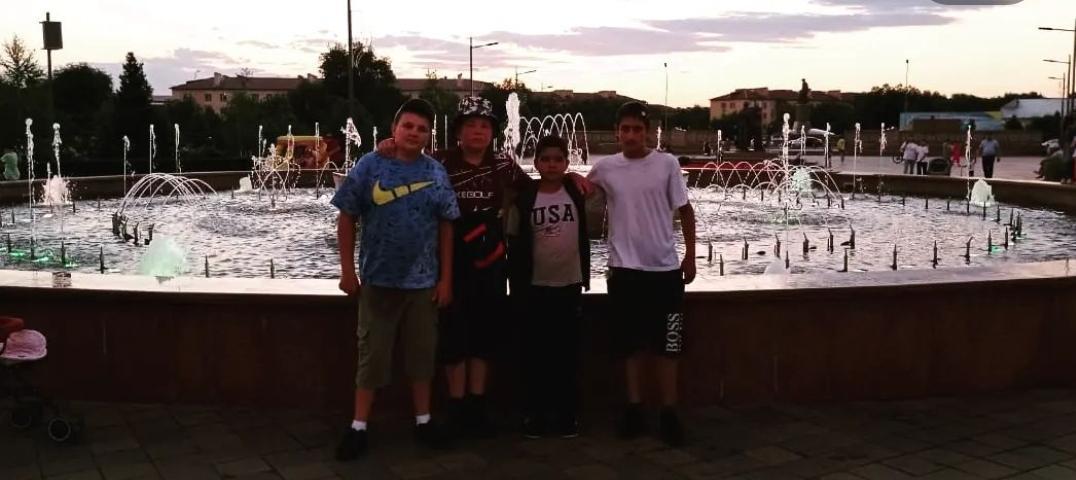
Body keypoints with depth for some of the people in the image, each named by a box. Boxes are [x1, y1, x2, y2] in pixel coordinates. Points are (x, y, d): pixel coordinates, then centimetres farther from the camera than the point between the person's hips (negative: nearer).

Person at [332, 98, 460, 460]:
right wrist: (347, 270, -5)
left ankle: (423, 420, 27)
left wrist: (446, 278, 0)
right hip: (377, 279, -2)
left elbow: (446, 227, 3)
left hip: (423, 281, 2)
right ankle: (358, 427, 17)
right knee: (372, 353, 7)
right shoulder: (370, 165, -5)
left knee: (422, 352, 12)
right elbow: (347, 218, -2)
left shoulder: (436, 173, 0)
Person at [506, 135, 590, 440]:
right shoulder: (525, 199, -4)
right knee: (534, 354, 5)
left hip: (569, 285, 1)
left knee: (567, 354, 7)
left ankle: (567, 414, 17)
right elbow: (515, 247, -1)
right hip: (535, 288, -1)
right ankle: (534, 414, 15)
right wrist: (516, 288, -3)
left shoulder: (576, 194, -1)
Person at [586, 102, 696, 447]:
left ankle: (669, 413, 15)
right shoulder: (605, 168, -1)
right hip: (624, 269, 1)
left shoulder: (667, 164, -4)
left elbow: (685, 210, 3)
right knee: (631, 344, 8)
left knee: (666, 344, 6)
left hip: (665, 268, -1)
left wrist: (690, 256, 2)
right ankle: (634, 409, 19)